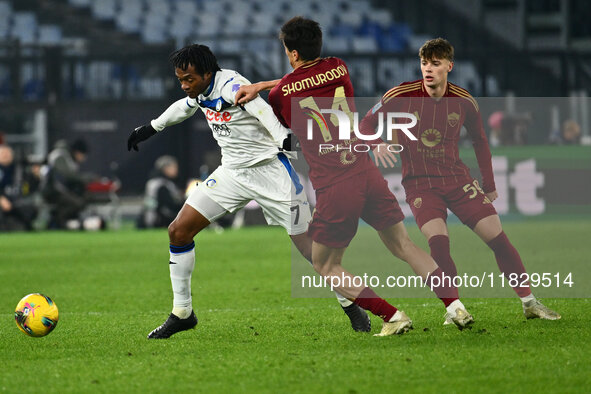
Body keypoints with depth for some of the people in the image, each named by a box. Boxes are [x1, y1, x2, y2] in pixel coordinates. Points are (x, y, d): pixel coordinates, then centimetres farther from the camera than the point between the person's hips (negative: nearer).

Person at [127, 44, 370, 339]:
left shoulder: (231, 86, -23)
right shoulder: (201, 91, 2)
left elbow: (263, 110, -41)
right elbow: (185, 107, 27)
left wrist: (284, 138, -60)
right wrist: (151, 128, 40)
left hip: (269, 170, -8)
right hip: (232, 173, 8)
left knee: (306, 242, -8)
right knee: (179, 231, -2)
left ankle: (350, 305, 12)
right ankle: (182, 313, 10)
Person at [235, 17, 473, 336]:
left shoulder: (280, 94, -2)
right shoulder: (338, 68, 9)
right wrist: (261, 85, 19)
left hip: (332, 190, -4)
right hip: (367, 175, 4)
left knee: (325, 266, 11)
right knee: (404, 245, 15)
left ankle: (393, 317, 1)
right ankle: (455, 306, 3)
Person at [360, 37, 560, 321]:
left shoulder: (464, 102, 0)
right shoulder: (401, 96, -9)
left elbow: (479, 141, 15)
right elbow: (367, 124, 1)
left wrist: (489, 186, 14)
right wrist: (375, 145, -21)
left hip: (457, 178, 3)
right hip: (419, 183, -3)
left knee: (497, 237, -4)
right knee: (438, 241, -26)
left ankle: (529, 302, 9)